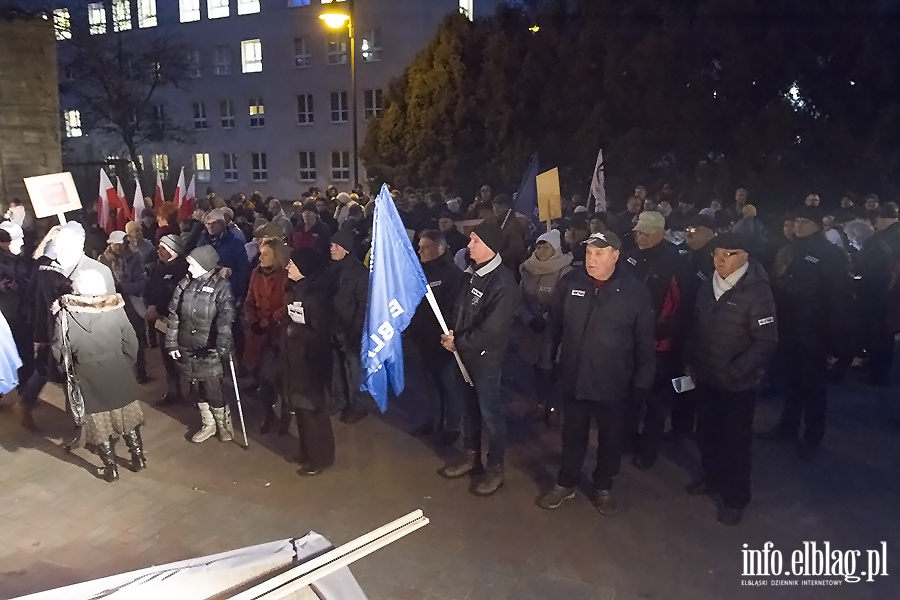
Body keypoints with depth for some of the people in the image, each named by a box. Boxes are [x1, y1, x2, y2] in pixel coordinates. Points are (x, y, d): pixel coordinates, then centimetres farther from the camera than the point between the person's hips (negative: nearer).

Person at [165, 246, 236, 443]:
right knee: (198, 390, 16)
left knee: (213, 391, 0)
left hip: (210, 351, -5)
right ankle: (208, 425, 35)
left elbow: (225, 320, -19)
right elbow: (173, 314, 5)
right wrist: (172, 343, 2)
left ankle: (224, 424, 25)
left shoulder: (221, 286, -11)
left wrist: (223, 347, -28)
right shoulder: (185, 283, 3)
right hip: (188, 349, 5)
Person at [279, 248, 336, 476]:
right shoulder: (295, 289, 6)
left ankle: (320, 458, 20)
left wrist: (293, 330, -17)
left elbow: (320, 334, -21)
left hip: (310, 361, -8)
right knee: (300, 408, 19)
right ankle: (307, 452, 36)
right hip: (293, 359, 9)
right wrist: (283, 328, 1)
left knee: (312, 410, 4)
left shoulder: (316, 295, -20)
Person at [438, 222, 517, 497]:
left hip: (486, 356, -7)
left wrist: (458, 342, -15)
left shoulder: (503, 283, -21)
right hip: (465, 352, 8)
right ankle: (471, 456, 37)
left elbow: (493, 330, -24)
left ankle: (495, 468, 22)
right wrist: (452, 335, -6)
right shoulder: (473, 272, 4)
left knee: (490, 412, 6)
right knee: (469, 406, 19)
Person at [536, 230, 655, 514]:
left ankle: (603, 487, 39)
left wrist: (642, 381, -4)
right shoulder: (570, 283, -5)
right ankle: (566, 483, 38)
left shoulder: (635, 291, -11)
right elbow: (554, 326, 4)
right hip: (573, 377, 2)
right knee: (573, 435, 18)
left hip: (613, 383, -1)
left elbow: (644, 341, -5)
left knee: (610, 438, 16)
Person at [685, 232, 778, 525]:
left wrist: (734, 371, -21)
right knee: (706, 432, 18)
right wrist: (691, 363, 7)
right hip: (706, 378, 6)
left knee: (735, 440, 8)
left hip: (737, 383, -6)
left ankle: (735, 498, 26)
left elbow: (767, 342, -18)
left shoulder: (757, 291, -16)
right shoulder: (708, 287, 4)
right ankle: (713, 478, 41)